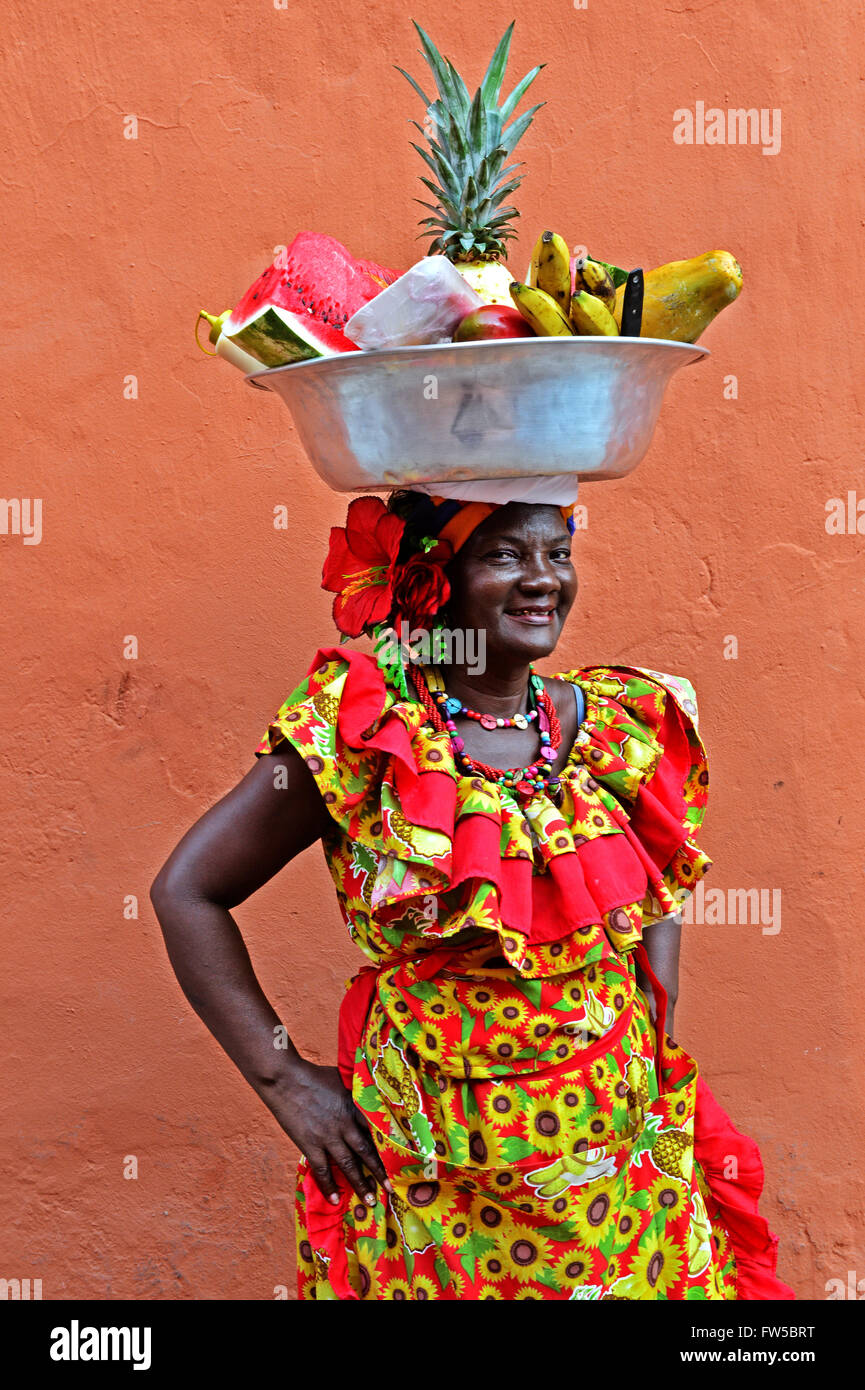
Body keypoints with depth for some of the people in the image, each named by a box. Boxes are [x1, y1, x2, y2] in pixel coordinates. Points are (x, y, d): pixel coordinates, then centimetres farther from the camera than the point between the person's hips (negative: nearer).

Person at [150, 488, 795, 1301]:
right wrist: (283, 1080, -9)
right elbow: (187, 890, -8)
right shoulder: (364, 733, -13)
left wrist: (656, 1044, 6)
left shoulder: (621, 724, -1)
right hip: (435, 1170, -3)